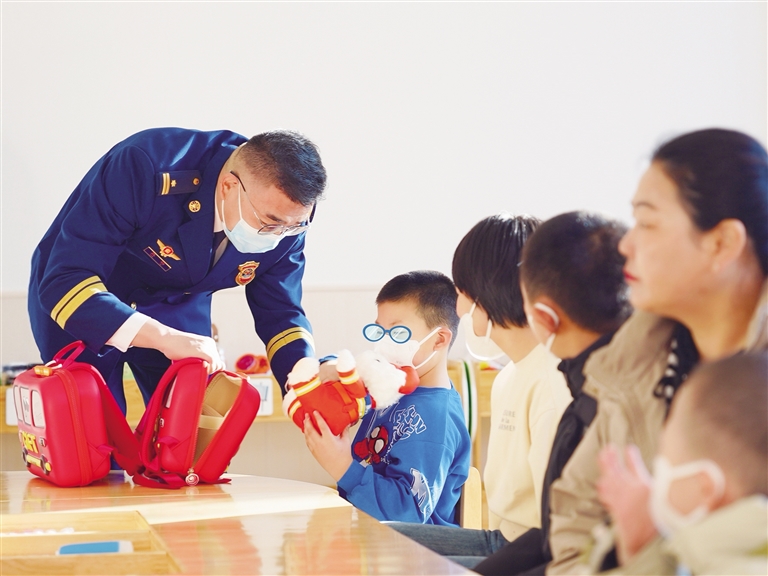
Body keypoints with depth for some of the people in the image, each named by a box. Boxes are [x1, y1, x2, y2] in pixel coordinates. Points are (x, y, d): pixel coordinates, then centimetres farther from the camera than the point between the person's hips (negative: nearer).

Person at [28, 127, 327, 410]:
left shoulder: (286, 214, -20)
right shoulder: (143, 170, -37)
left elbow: (280, 312, -8)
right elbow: (65, 283, -39)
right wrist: (165, 338, -48)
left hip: (177, 310, 4)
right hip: (78, 304, -4)